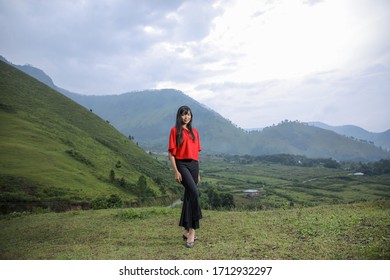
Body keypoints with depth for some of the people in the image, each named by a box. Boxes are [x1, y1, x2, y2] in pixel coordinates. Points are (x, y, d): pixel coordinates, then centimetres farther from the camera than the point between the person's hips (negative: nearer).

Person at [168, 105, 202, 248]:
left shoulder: (194, 132, 15)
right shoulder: (175, 131, -1)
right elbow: (171, 153, -5)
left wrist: (198, 172, 16)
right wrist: (176, 171, -13)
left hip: (194, 165, 6)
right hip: (182, 165, -6)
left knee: (189, 196, 9)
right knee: (194, 193, -24)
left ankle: (187, 231, 18)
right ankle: (192, 230, -17)